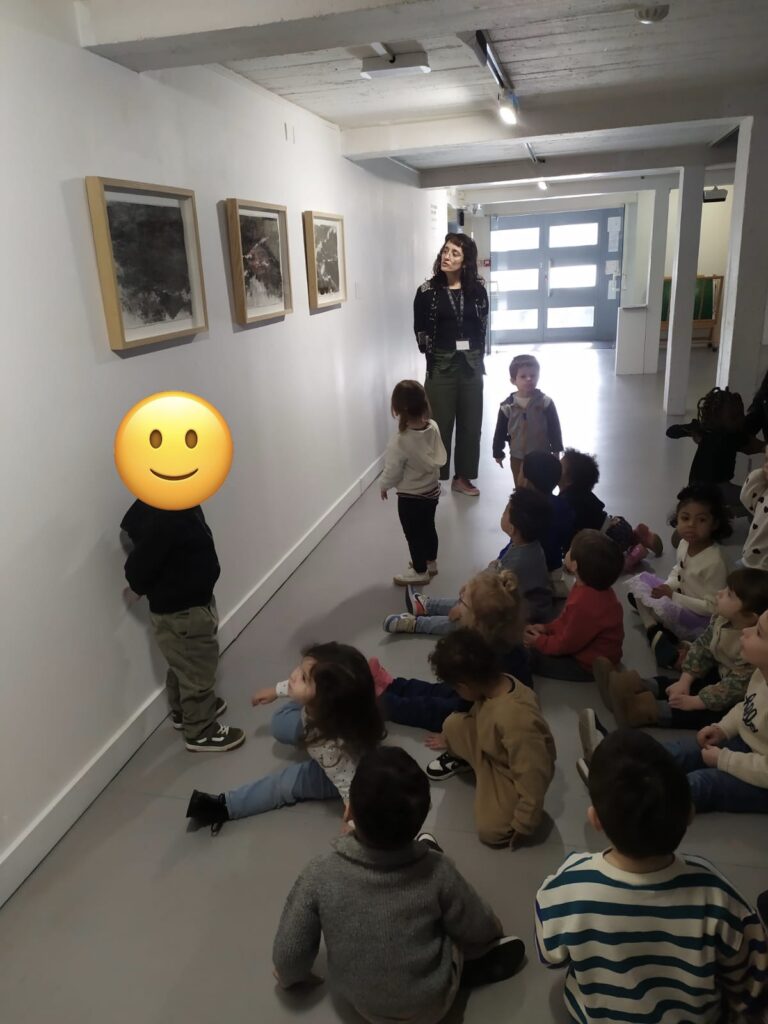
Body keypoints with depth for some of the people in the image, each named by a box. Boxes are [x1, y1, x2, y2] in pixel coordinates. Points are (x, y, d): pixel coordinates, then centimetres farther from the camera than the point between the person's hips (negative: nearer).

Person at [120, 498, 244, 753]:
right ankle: (200, 732, 30)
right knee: (197, 669, 10)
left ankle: (183, 711, 50)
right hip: (181, 610, -9)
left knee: (183, 664, 28)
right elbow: (139, 565, -28)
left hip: (188, 602, 9)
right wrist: (140, 588, -5)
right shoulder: (164, 517, -34)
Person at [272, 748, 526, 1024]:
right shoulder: (438, 871, -28)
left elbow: (288, 954, -15)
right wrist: (494, 931, 14)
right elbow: (479, 932, -10)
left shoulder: (320, 874, -28)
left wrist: (290, 976, 8)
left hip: (357, 999, 2)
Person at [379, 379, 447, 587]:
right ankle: (431, 563, 45)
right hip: (432, 490, 6)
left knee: (413, 534, 14)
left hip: (410, 498, -6)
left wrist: (383, 486, 1)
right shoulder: (433, 427, -13)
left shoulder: (400, 441, -31)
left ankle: (420, 572, 31)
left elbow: (392, 472, -19)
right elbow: (440, 458, 1)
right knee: (428, 527, 26)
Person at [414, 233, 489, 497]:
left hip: (471, 365, 3)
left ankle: (462, 477, 22)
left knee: (470, 422, 9)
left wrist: (477, 356, 6)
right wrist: (433, 358, 3)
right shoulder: (428, 290, -6)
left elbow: (483, 325, 10)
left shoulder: (477, 289, 2)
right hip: (441, 365, -3)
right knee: (440, 423, 1)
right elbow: (421, 331, 0)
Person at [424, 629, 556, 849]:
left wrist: (523, 826, -22)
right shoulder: (495, 684, -18)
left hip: (511, 775, -7)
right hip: (491, 750, 7)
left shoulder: (516, 720, -44)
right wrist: (450, 739, 24)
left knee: (491, 832, -18)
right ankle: (463, 759, 24)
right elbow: (476, 714, 7)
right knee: (453, 723, -7)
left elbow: (533, 776, -35)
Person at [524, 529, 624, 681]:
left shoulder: (585, 605, -38)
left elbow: (566, 644, -23)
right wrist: (547, 627, 1)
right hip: (586, 647, 9)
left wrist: (539, 642, -10)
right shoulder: (590, 587, -7)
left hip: (590, 665, -9)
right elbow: (568, 619, 9)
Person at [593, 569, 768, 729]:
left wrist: (693, 702, -26)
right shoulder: (721, 618, -10)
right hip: (720, 675, 9)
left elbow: (736, 687, -31)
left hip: (739, 700, -9)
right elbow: (701, 646, 0)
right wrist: (685, 681, -9)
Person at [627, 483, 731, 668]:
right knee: (640, 582, 3)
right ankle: (655, 633, -7)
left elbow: (711, 607, -25)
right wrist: (668, 586, -6)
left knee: (662, 605, -35)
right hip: (681, 600, 9)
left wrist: (672, 596, -23)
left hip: (702, 620, -9)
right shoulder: (685, 543, -5)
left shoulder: (714, 561, -28)